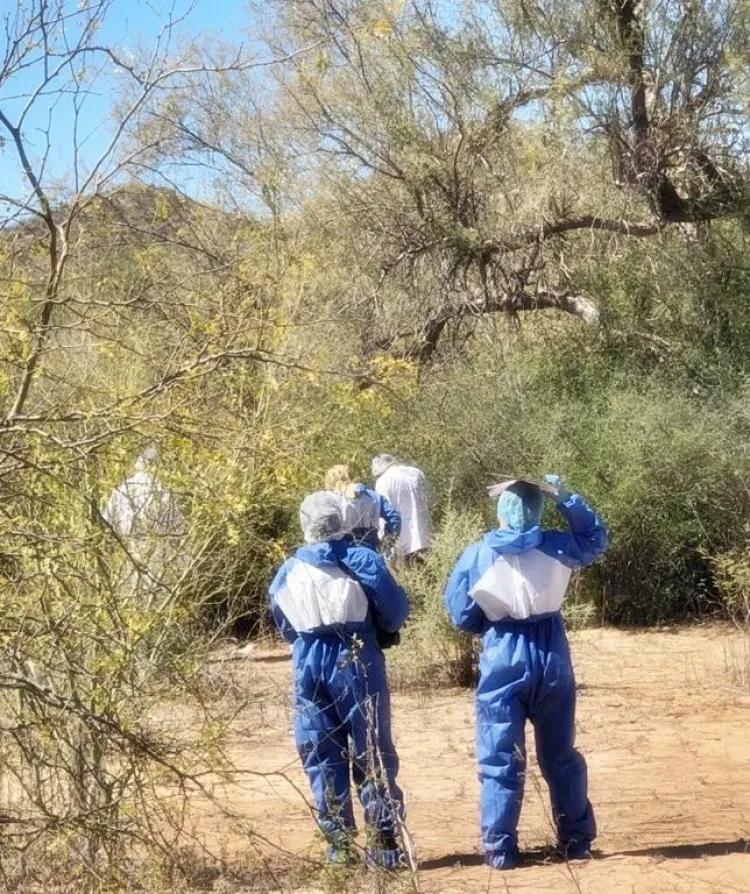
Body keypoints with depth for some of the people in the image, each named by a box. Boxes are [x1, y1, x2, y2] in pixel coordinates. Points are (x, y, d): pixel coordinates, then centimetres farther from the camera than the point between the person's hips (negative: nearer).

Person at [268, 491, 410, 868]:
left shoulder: (287, 571, 5)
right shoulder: (364, 560, -6)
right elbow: (396, 614, -3)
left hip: (309, 664, 3)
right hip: (356, 661, -2)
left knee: (321, 757, 10)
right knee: (372, 754, 5)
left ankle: (339, 843, 10)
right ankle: (384, 843, 5)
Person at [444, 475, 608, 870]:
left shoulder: (477, 554, -6)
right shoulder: (554, 546, -3)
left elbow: (461, 615, -2)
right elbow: (596, 537, 16)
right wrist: (566, 498, 13)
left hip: (503, 658, -2)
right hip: (551, 655, 2)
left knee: (500, 759, 4)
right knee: (561, 755, 14)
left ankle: (500, 847, 2)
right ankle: (577, 840, 19)